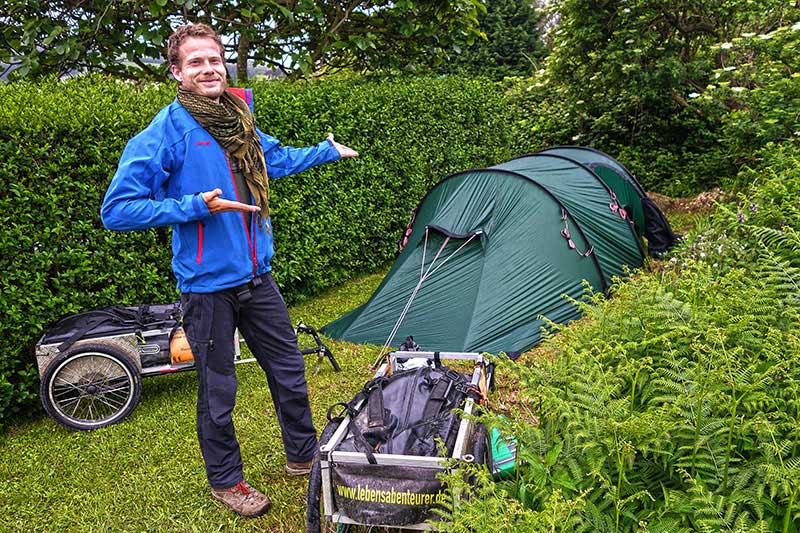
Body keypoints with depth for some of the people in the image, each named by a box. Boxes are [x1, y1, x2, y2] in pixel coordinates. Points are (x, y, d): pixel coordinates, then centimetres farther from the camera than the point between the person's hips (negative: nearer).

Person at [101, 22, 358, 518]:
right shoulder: (166, 132, -14)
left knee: (289, 370, 16)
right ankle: (226, 480, 33)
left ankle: (304, 456, 38)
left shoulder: (238, 120, 6)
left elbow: (277, 158, 27)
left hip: (257, 276, 6)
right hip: (208, 285, -6)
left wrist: (327, 151, 36)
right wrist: (197, 206, -22)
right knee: (218, 392, 9)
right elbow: (117, 210, -16)